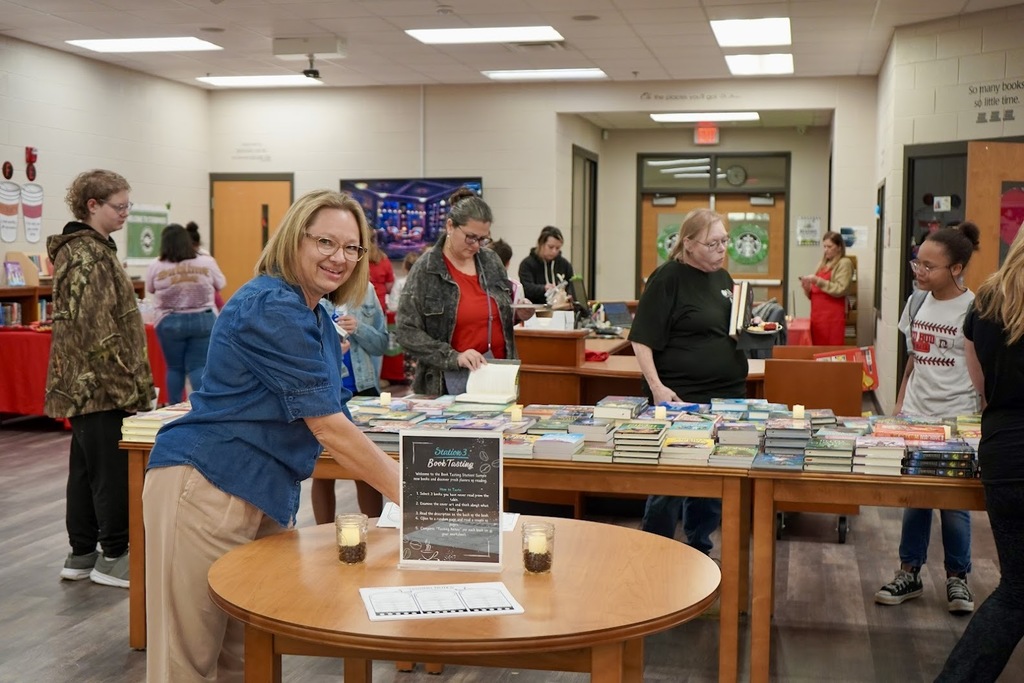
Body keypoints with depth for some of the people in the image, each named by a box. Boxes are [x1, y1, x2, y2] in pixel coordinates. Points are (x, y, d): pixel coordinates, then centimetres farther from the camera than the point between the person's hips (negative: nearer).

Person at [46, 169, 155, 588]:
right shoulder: (90, 254, -17)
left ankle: (81, 554, 22)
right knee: (113, 471, -2)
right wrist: (130, 385, -17)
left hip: (82, 385, 10)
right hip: (101, 385, -10)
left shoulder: (77, 248, 15)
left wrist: (130, 382, 20)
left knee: (85, 468, 14)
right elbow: (99, 330, -22)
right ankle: (114, 557, 7)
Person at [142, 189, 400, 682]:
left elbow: (332, 424, 15)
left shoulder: (315, 317, 13)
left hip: (265, 494, 10)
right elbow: (327, 426, -20)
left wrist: (400, 484, 5)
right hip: (206, 487, -9)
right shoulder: (273, 309, -18)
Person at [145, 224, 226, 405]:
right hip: (204, 320, 0)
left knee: (174, 368, 13)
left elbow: (150, 289, 14)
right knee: (199, 367, 3)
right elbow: (221, 285, 12)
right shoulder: (207, 262, -3)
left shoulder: (156, 267, -4)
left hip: (170, 322, 0)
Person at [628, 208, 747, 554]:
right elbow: (641, 339, -13)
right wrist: (657, 388, -22)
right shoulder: (668, 278, -10)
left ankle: (699, 551, 27)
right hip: (681, 399, -7)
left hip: (727, 395, 7)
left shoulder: (722, 277, 12)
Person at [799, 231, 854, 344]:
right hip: (817, 314, 7)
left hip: (833, 315, -7)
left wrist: (818, 281, -18)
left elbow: (840, 290, -15)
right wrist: (807, 288, -1)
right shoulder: (822, 264, 17)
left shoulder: (844, 263, -3)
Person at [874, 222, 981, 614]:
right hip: (915, 416, 5)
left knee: (953, 500, 4)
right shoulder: (917, 302, 5)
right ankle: (910, 572, 22)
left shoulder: (973, 310, -11)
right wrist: (899, 404, 11)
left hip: (956, 421, -5)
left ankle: (957, 578, 21)